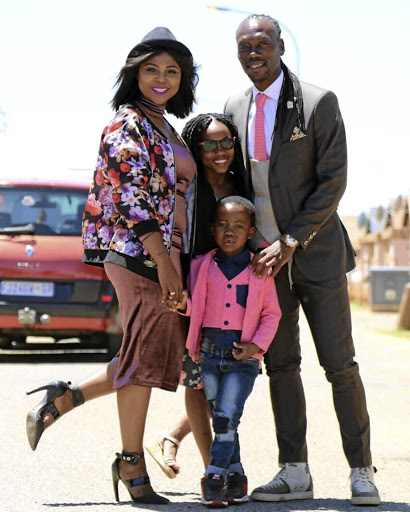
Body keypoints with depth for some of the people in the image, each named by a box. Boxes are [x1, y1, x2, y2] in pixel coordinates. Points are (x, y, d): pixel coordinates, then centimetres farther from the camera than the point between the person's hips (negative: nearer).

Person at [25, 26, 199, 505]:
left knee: (161, 357, 9)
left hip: (164, 252, 9)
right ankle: (132, 464, 4)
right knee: (145, 355, -5)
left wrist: (174, 262, 20)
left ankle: (63, 399, 16)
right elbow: (132, 200, -17)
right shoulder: (128, 125, -9)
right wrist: (163, 263, -21)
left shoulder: (164, 128, 19)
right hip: (137, 251, -9)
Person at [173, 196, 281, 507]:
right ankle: (235, 478, 18)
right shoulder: (201, 266, 5)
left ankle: (215, 477, -7)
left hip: (243, 357, -3)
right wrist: (182, 304, -12)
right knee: (221, 419, 8)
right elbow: (193, 306, 11)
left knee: (227, 416, -12)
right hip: (209, 354, 3)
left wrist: (258, 345, -8)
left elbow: (272, 313, 5)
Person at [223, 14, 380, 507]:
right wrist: (245, 242, 3)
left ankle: (361, 471, 5)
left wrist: (290, 243, -15)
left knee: (340, 365, -3)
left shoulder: (318, 103, -8)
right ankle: (294, 473, 8)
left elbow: (333, 180, -11)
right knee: (280, 365, 4)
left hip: (315, 252, -4)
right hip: (264, 257, 4)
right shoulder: (235, 108, 7)